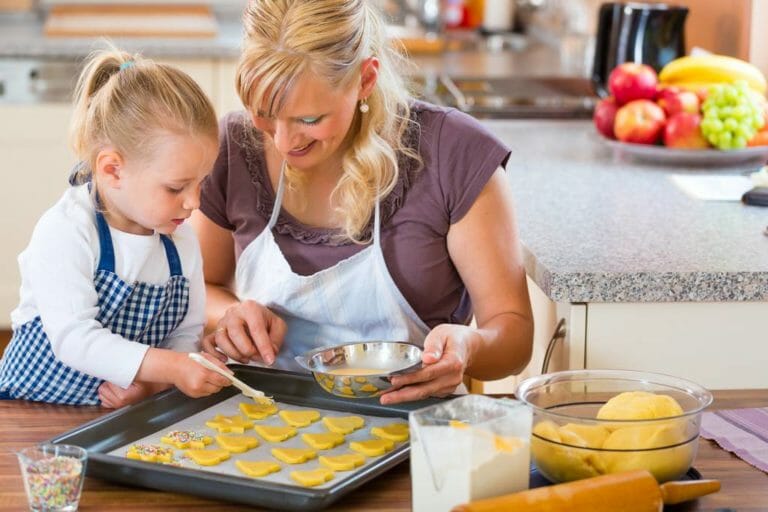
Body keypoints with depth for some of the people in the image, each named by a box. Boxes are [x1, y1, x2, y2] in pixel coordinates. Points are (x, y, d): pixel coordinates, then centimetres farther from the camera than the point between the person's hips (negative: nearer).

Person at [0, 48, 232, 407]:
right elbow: (73, 337, -22)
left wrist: (151, 383, -12)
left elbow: (187, 334, 8)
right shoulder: (65, 232, -14)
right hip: (36, 403, -4)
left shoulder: (181, 239, 5)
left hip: (125, 410, 5)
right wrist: (170, 368, -26)